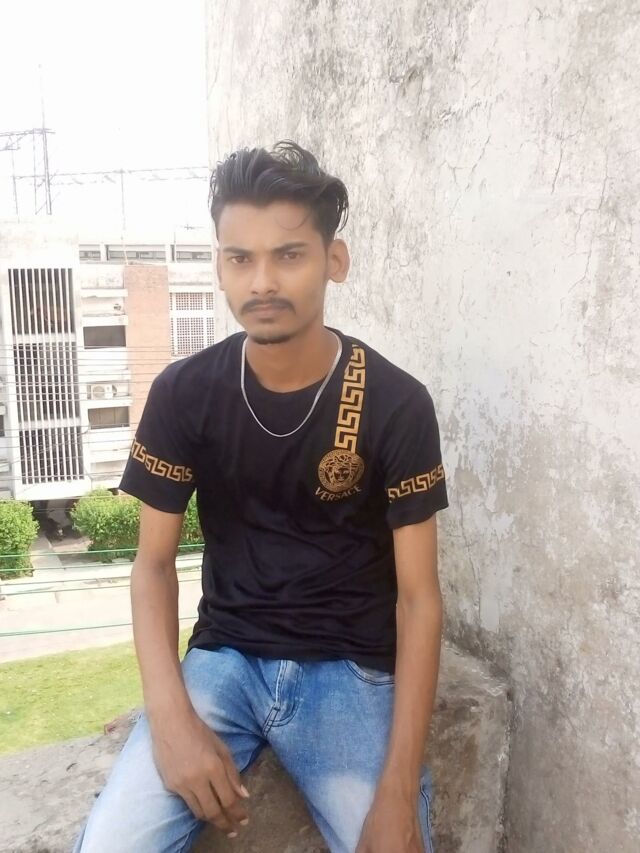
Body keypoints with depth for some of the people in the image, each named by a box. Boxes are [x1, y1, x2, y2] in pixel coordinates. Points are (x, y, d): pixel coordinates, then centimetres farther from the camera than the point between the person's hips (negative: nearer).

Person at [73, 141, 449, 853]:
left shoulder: (396, 405, -11)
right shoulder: (183, 393, -6)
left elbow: (418, 595, -9)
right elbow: (154, 562, 0)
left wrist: (399, 793, -17)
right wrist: (172, 718, -15)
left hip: (351, 669, 0)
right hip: (223, 657, 1)